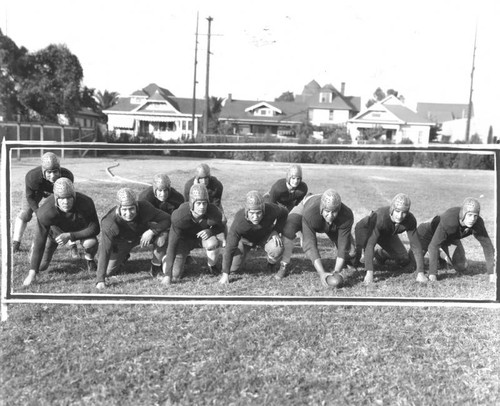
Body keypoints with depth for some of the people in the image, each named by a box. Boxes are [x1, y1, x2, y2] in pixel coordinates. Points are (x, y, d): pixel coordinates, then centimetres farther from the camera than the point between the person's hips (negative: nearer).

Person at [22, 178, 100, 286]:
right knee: (41, 266, -2)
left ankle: (90, 260, 4)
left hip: (80, 230, 0)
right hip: (55, 229, 0)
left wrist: (70, 236, -37)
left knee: (91, 242, -33)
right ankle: (34, 249, 34)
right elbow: (39, 242, -32)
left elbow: (94, 229, -27)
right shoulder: (45, 212, -38)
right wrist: (32, 273, -32)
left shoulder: (86, 203, -38)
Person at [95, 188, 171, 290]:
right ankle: (123, 257, 29)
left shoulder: (145, 208, -33)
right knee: (108, 272, -4)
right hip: (123, 241, 0)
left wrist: (151, 231, -39)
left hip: (144, 233, 0)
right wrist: (100, 280, -38)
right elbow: (105, 250, -34)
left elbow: (167, 219, -23)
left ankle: (156, 266, -5)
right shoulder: (109, 223, -36)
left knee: (163, 235, -31)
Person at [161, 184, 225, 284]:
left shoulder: (214, 212, -29)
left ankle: (212, 266, -2)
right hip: (184, 239, -1)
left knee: (212, 243, -36)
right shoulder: (179, 216, -35)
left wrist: (210, 231, -32)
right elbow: (172, 245, -30)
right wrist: (167, 274, -33)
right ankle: (166, 259, 24)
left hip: (203, 236, 2)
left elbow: (221, 228, -5)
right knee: (174, 277, -12)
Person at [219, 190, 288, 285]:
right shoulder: (238, 223, -40)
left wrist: (276, 231, -20)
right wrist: (225, 274, -30)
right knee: (233, 267, -8)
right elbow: (229, 248, -33)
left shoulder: (271, 210, -35)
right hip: (245, 239, 0)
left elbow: (284, 213, -8)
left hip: (265, 236, 1)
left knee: (277, 249, -31)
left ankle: (271, 265, 5)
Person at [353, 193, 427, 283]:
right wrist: (369, 272, -53)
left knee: (404, 261, -1)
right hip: (366, 229, -3)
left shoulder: (410, 220, -32)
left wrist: (420, 273, -33)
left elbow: (416, 245, -27)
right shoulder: (381, 216, -44)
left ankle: (380, 253, 29)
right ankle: (355, 257, 5)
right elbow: (370, 244, -47)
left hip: (387, 234, 4)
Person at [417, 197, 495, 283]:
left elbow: (487, 245, -22)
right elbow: (434, 245, -44)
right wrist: (432, 273, -46)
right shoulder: (449, 219, -45)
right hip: (430, 232, -4)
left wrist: (492, 273, -27)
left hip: (450, 238, 4)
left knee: (462, 268, 0)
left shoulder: (478, 222, -31)